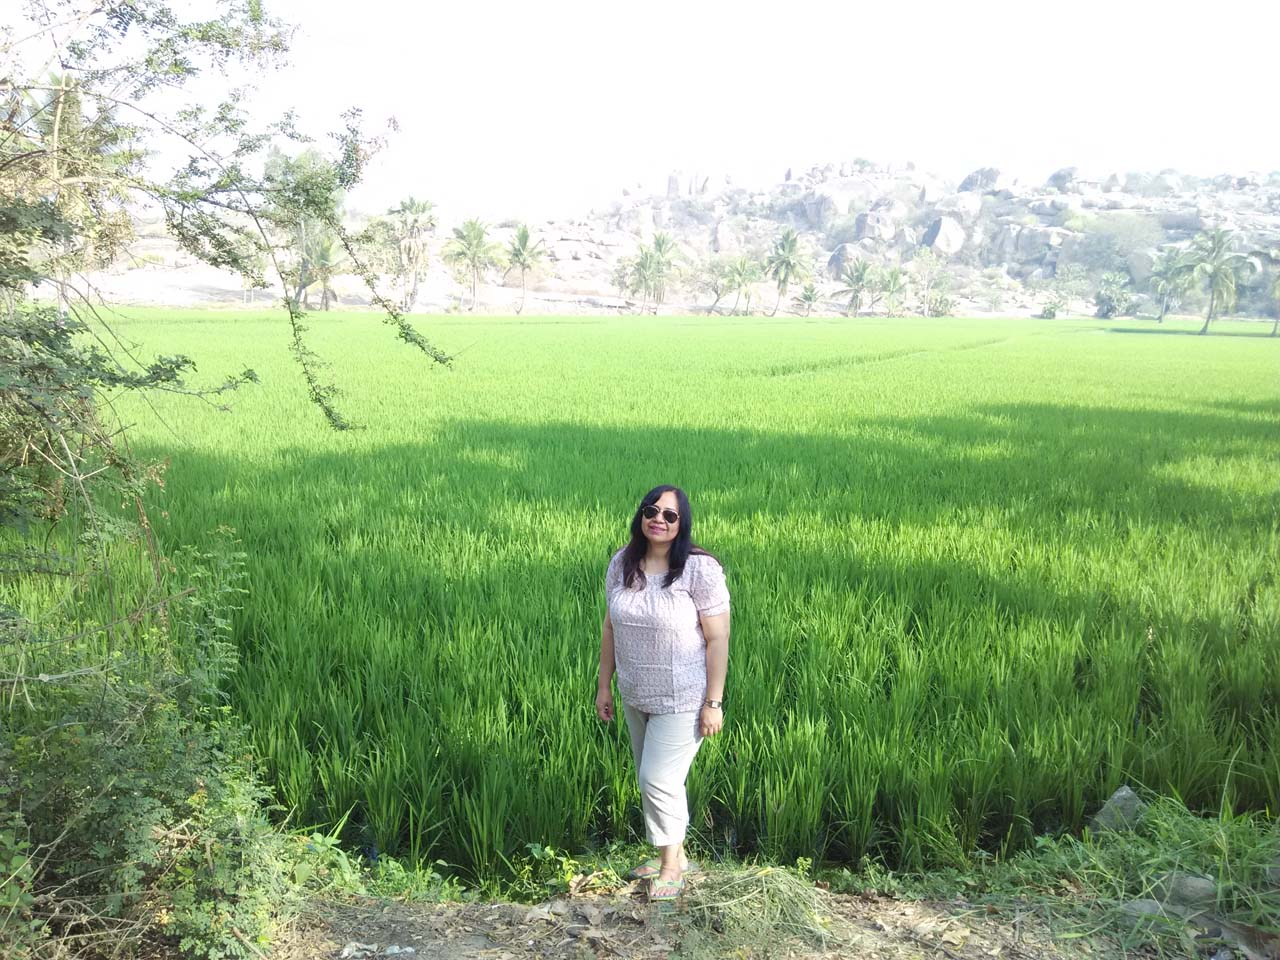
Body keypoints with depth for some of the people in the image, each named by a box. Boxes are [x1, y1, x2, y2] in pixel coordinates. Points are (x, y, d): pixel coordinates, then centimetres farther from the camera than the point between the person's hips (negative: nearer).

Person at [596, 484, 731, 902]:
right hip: (635, 697, 6)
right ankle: (672, 853, 37)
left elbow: (718, 638, -15)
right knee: (650, 779, 16)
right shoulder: (622, 564, -1)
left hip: (681, 700, -6)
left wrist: (713, 703, -15)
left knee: (659, 780, -2)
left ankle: (671, 865, 21)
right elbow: (610, 627, 7)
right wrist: (604, 686, 9)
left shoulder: (699, 569, -17)